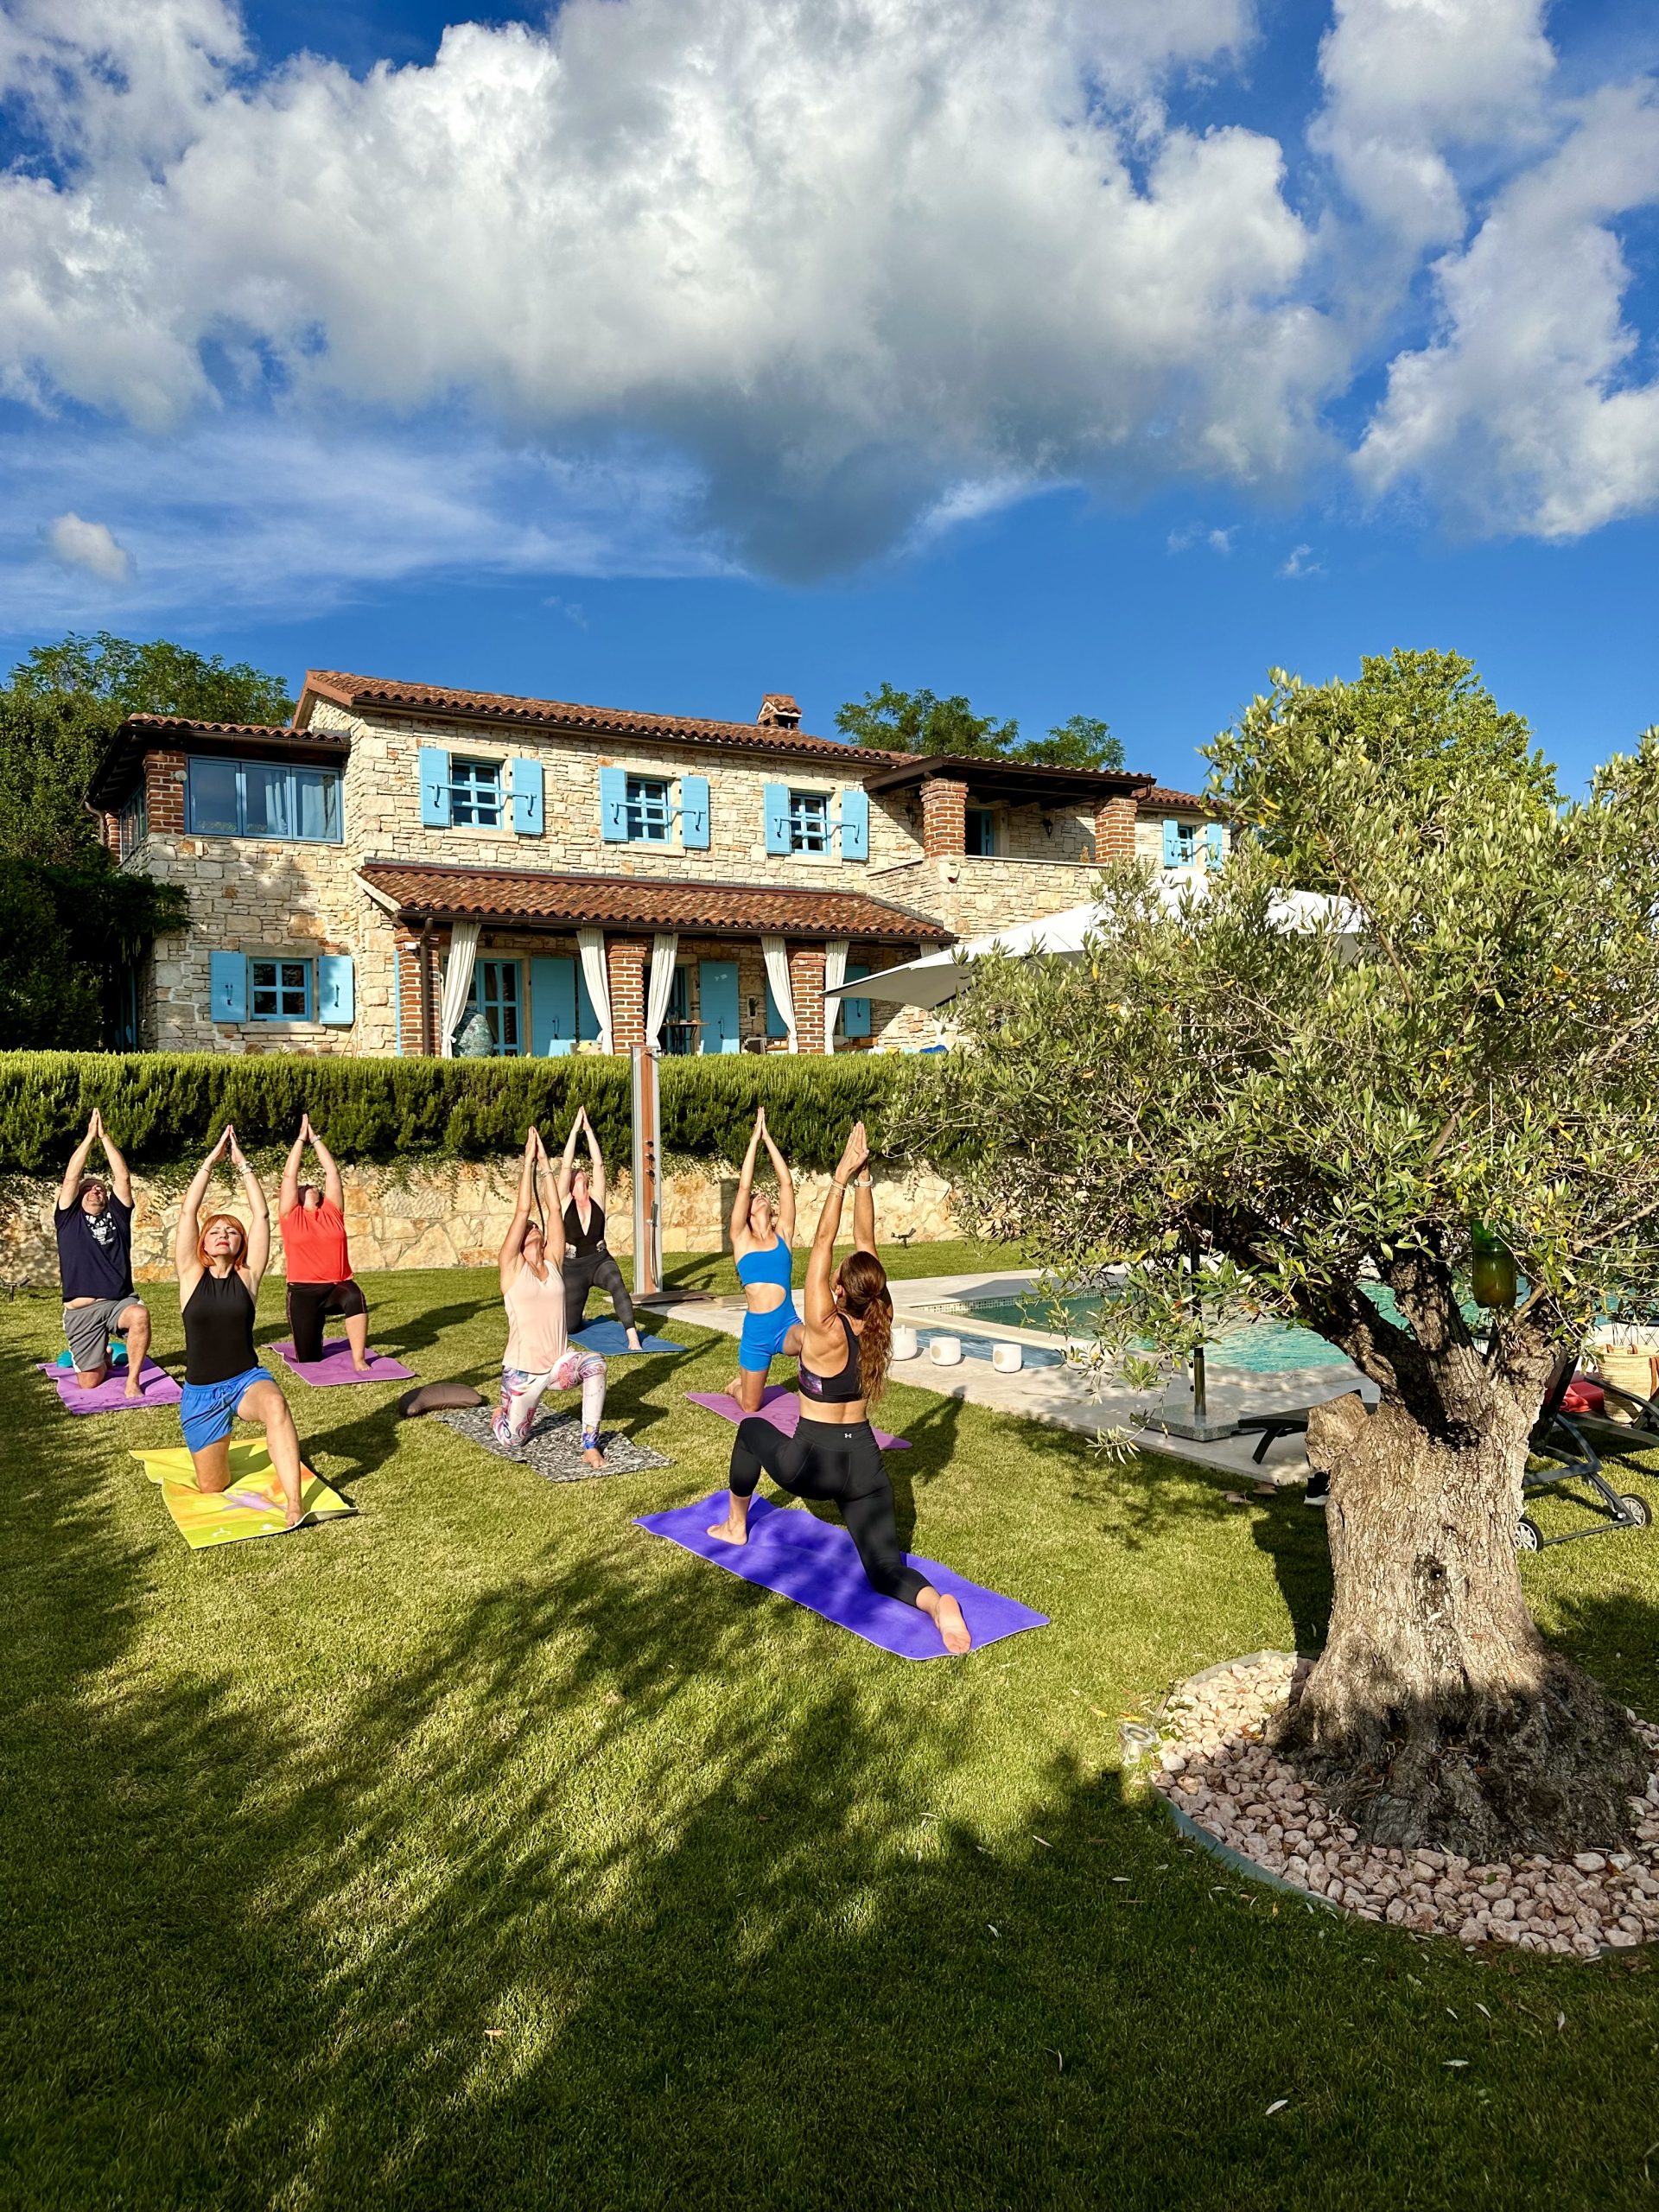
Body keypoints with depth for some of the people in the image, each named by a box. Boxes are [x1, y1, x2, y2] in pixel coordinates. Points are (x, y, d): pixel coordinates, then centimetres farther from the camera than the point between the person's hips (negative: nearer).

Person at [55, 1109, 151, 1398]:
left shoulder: (117, 1215, 11)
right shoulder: (69, 1218, 9)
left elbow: (123, 1178, 1)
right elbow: (71, 1178, -1)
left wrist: (105, 1137, 1)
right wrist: (90, 1136, -1)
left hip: (119, 1302, 0)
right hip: (81, 1311, 0)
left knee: (140, 1314, -37)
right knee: (89, 1383, 0)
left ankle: (133, 1379, -18)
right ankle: (104, 1358, 37)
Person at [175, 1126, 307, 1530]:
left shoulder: (247, 1275, 1)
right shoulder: (192, 1276, 1)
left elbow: (262, 1215, -6)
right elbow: (188, 1211, -5)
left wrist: (241, 1163, -4)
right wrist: (212, 1159, -6)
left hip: (247, 1379, -1)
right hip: (200, 1393, 2)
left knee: (275, 1405, -38)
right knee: (212, 1487, 7)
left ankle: (293, 1501, -39)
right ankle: (219, 1444, 42)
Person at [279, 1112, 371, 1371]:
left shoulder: (333, 1211, 10)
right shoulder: (290, 1215, 7)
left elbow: (332, 1172, 10)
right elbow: (289, 1175, 3)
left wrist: (315, 1139, 13)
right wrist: (301, 1138, 7)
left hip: (338, 1285, 0)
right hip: (304, 1290, 0)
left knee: (355, 1298, -36)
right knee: (308, 1358, 1)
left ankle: (359, 1359, -27)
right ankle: (313, 1330, 38)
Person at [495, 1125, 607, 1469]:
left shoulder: (553, 1264, 5)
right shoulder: (512, 1267, -3)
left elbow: (555, 1209, -1)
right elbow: (522, 1210, -10)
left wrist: (545, 1163, -2)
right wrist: (528, 1161, -9)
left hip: (560, 1362, 2)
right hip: (523, 1371, -2)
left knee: (594, 1364, -30)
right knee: (511, 1440, 7)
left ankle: (590, 1443, -17)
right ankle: (504, 1414, 45)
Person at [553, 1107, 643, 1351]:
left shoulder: (597, 1199, -1)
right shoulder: (564, 1202, -5)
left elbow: (598, 1163, -10)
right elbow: (566, 1165, -15)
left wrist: (589, 1130, -13)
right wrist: (575, 1129, -16)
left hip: (600, 1261, 0)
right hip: (573, 1267, 0)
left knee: (616, 1284, -36)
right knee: (568, 1327, 9)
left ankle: (633, 1337, -40)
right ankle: (575, 1312, 47)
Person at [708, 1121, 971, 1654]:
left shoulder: (826, 1331, -19)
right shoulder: (875, 1328, -4)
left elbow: (823, 1243, -19)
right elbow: (866, 1243, 0)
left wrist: (843, 1177, -19)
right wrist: (863, 1180, -2)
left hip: (812, 1464, -4)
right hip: (865, 1465, 4)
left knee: (752, 1429, 27)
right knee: (885, 1567, 3)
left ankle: (736, 1525, 41)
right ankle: (935, 1602, -29)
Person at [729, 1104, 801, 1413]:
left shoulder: (783, 1235, 6)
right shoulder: (742, 1239, 2)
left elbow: (787, 1183, 0)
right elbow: (744, 1187, -6)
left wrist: (768, 1138, -1)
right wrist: (754, 1139, -4)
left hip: (788, 1325, 0)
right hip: (756, 1330, 0)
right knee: (750, 1407, 11)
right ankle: (738, 1385, 45)